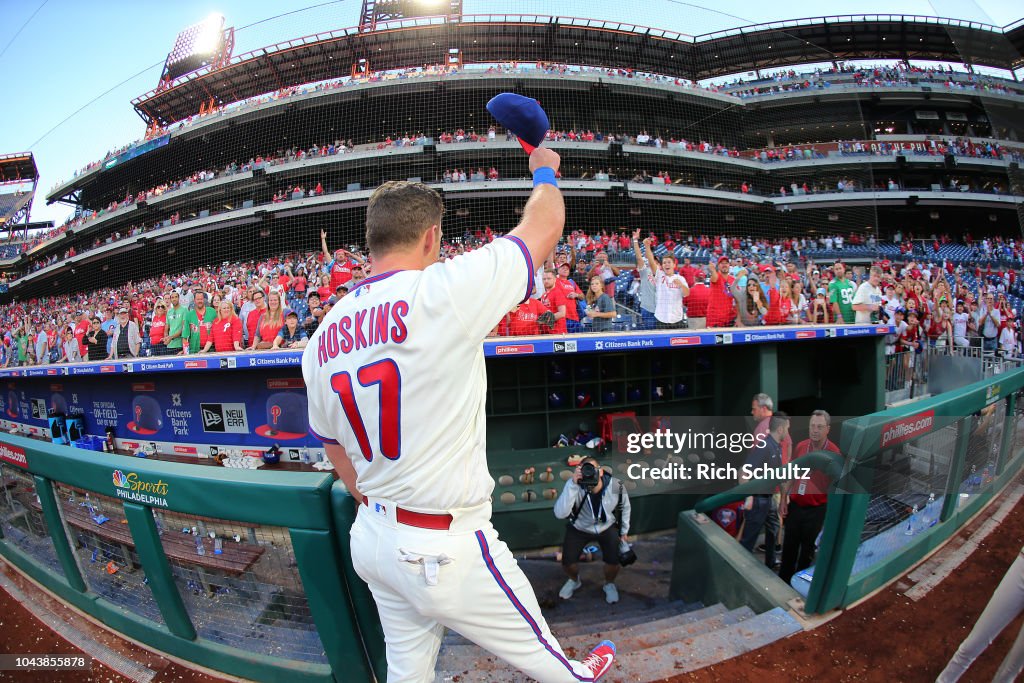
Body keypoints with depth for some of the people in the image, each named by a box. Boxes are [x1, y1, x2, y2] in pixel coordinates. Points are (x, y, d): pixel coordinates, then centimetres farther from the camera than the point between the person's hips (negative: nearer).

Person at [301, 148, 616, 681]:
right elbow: (545, 225, -9)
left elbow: (335, 450, 11)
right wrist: (545, 172, 12)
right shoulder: (442, 293, -22)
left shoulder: (321, 338, 0)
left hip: (370, 540, 8)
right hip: (446, 551, -7)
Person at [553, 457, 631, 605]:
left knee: (614, 560, -18)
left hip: (607, 527, 1)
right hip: (579, 528, 0)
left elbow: (624, 507, -2)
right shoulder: (575, 486, -31)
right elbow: (560, 514, -46)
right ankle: (574, 580, 27)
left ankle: (609, 584, 19)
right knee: (567, 562, -12)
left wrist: (624, 531, 6)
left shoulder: (616, 486, -25)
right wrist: (572, 484, -53)